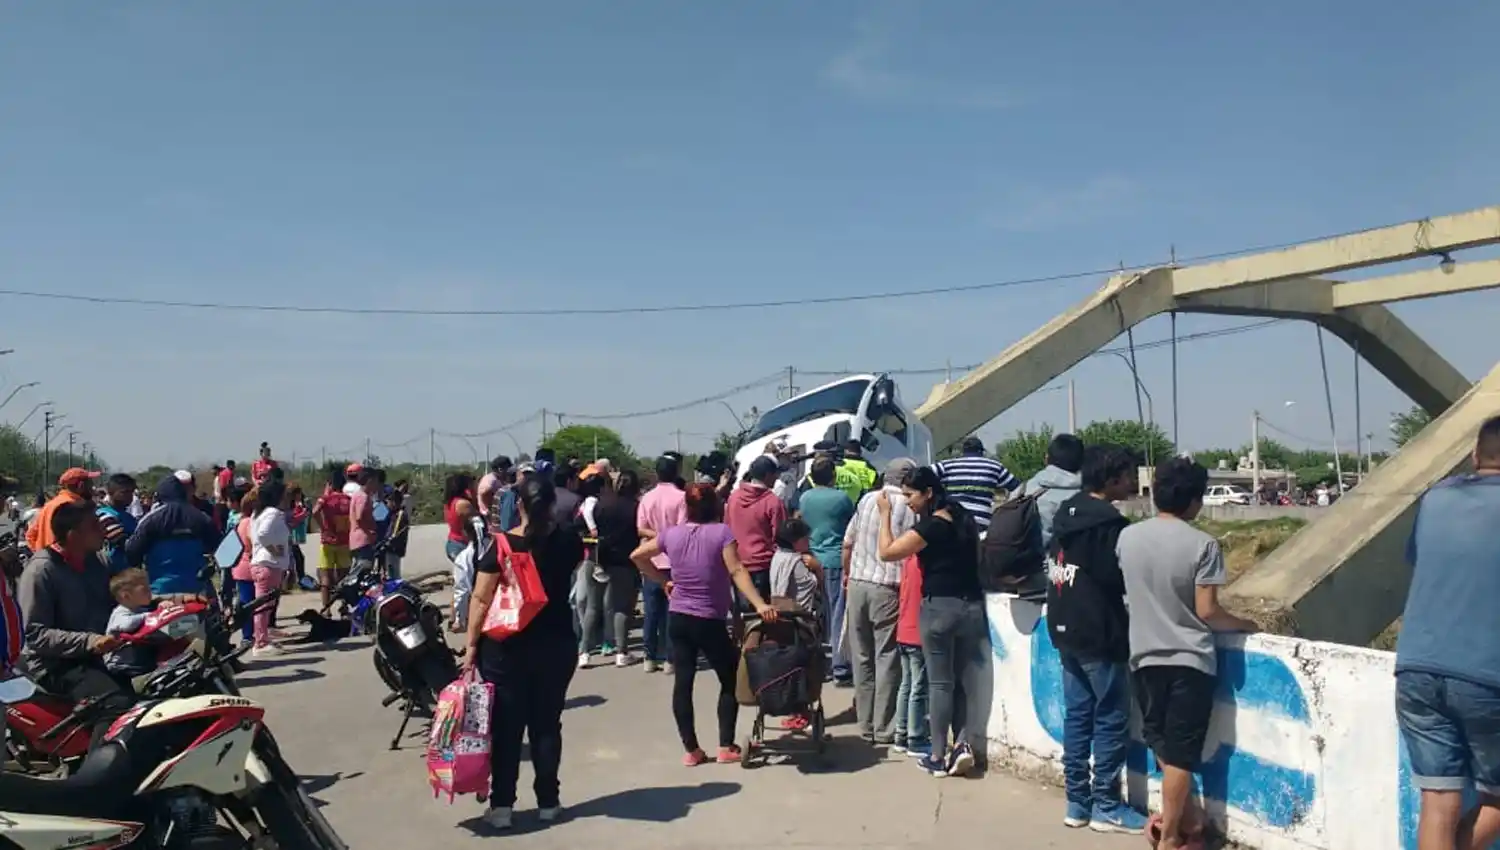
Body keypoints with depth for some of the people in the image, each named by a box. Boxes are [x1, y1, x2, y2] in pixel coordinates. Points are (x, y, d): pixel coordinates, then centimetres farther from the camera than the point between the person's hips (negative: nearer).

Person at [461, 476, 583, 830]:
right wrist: (553, 523, 30)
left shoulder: (501, 544, -11)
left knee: (506, 727, 7)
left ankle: (501, 805, 10)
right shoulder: (568, 540, -3)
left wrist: (472, 646, -6)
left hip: (506, 648, -2)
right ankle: (548, 802, 18)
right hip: (556, 645, 2)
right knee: (547, 725, 11)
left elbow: (481, 600, -12)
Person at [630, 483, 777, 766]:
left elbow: (637, 556, 10)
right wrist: (760, 605, -26)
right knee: (730, 681, 12)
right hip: (710, 621, -4)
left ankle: (691, 750, 11)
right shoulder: (722, 532, -11)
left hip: (678, 618, 4)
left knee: (683, 683, 7)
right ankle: (726, 748, 10)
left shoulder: (672, 534, 2)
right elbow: (737, 572, -21)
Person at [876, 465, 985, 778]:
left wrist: (885, 513, -5)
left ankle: (939, 757, 8)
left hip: (940, 607, -7)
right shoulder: (963, 518, 9)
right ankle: (962, 745, 3)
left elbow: (887, 552, -12)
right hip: (971, 606, 7)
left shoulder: (932, 525, -15)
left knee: (940, 683, 2)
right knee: (956, 681, 15)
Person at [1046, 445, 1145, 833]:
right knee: (1111, 719, 2)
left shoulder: (1067, 512, 9)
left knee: (1077, 715, 12)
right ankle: (1106, 807, 9)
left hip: (1065, 629, 9)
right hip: (1099, 634, -9)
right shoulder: (1108, 522, -18)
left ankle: (1077, 802, 17)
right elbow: (1120, 580, -17)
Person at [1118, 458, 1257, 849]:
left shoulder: (1127, 537, -1)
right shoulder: (1202, 544, -13)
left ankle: (1187, 815, 26)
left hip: (1145, 656, 4)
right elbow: (1207, 612, -13)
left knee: (1161, 742, 21)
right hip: (1189, 660, -3)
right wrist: (1243, 624, 6)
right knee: (1179, 753, 6)